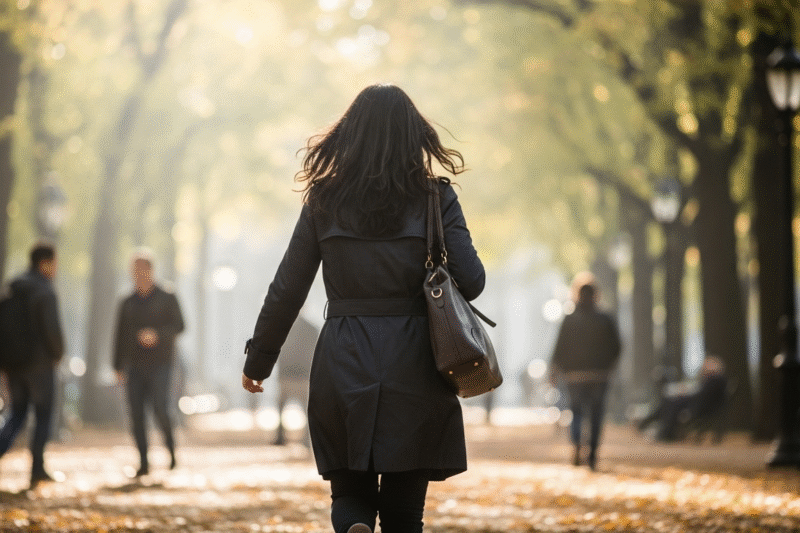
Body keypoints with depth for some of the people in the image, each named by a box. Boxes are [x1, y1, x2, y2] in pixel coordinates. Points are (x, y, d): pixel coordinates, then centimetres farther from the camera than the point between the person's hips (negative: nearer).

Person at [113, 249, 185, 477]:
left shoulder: (167, 298, 4)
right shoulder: (127, 304, 13)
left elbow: (178, 326, -3)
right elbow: (120, 336, 13)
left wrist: (157, 334, -21)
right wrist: (118, 367, 7)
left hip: (159, 364, -3)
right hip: (135, 366, 3)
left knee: (160, 409, -14)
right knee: (137, 414, -4)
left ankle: (170, 446, 13)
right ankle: (143, 462, -1)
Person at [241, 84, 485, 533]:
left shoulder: (325, 199, 3)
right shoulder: (435, 197, -1)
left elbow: (286, 290, 5)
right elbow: (471, 282, -6)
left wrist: (258, 361, 16)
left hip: (343, 366, 1)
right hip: (413, 366, -1)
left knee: (351, 493, 13)